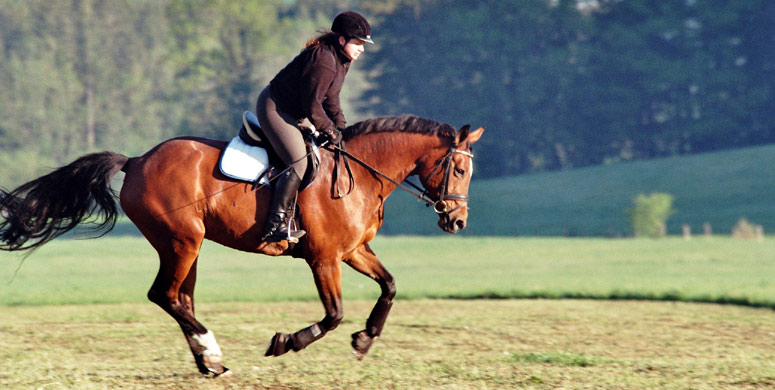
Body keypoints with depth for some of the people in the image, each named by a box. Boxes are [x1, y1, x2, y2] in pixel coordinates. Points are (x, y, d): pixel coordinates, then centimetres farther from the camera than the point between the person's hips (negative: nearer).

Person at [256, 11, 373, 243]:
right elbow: (312, 105, -24)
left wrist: (340, 128, 5)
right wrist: (330, 131, -13)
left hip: (293, 112, 11)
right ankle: (275, 224, -22)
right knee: (299, 162, -21)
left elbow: (330, 99, 15)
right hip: (273, 108, -11)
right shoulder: (323, 61, -26)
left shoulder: (340, 60, 6)